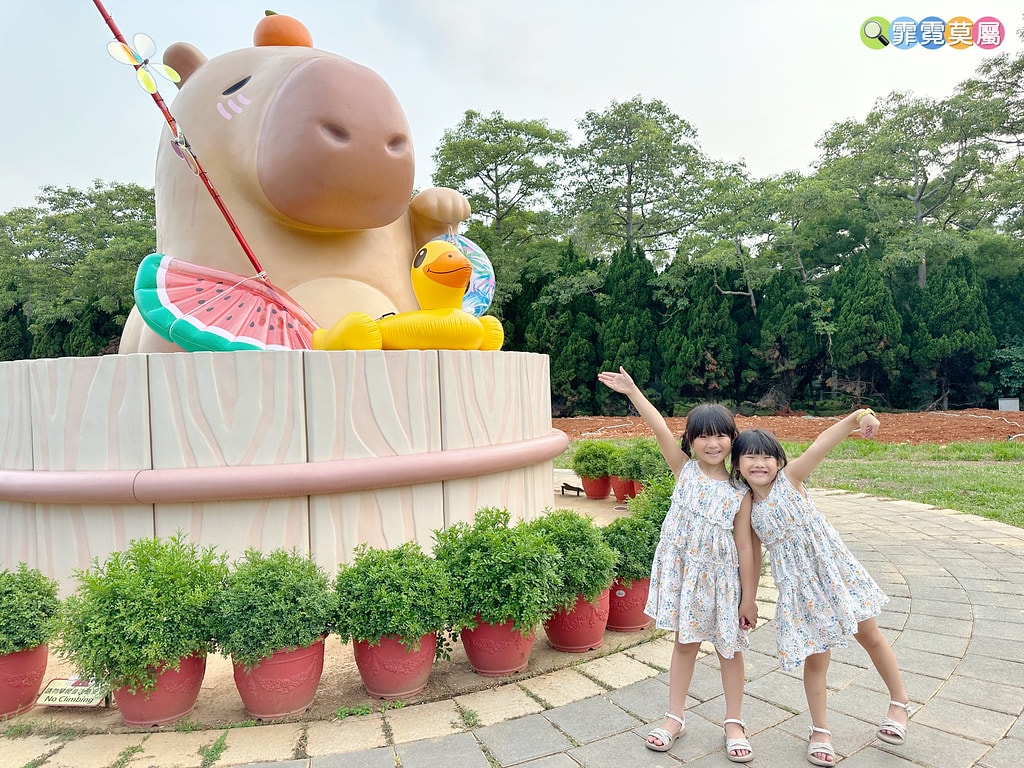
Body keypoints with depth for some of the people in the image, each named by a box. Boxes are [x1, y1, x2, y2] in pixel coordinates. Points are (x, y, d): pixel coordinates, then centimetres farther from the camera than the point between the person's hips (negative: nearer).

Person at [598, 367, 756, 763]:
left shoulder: (740, 491, -7)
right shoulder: (684, 470, -4)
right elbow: (660, 429, -15)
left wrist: (749, 598, -4)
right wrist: (632, 391, -25)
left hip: (722, 576, -1)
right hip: (682, 570, 1)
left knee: (729, 648, 12)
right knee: (685, 642, 14)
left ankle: (734, 723, 31)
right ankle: (675, 717, 29)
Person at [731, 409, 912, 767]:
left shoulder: (790, 478, -12)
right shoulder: (746, 507, -5)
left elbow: (820, 446, -29)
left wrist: (855, 418, -45)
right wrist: (748, 597, 7)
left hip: (836, 569, -1)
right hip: (799, 586, 1)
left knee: (871, 637, 16)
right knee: (815, 657, 7)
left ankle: (899, 701, 41)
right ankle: (819, 730, 27)